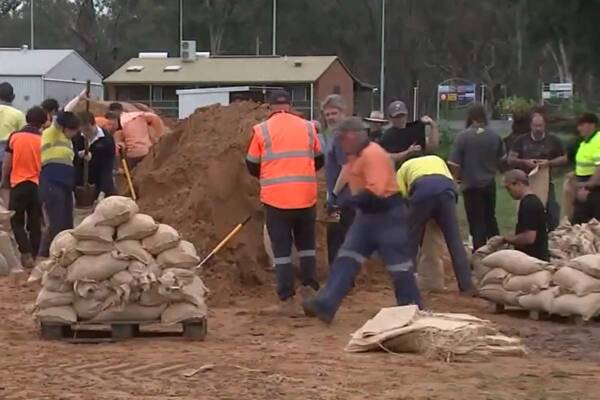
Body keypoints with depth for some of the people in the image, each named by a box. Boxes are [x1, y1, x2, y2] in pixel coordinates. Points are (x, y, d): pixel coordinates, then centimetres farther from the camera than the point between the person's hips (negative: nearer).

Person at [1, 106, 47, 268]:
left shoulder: (14, 137, -4)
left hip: (18, 184, -1)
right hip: (38, 185, 1)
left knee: (17, 221, 9)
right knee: (35, 223, 10)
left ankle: (26, 253, -9)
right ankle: (33, 256, 13)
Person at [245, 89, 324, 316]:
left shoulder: (262, 130, -2)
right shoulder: (307, 127, 5)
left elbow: (252, 166, 6)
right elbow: (319, 161, 15)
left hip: (276, 198, -2)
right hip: (306, 196, 2)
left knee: (281, 248, 4)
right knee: (306, 244, 20)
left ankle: (287, 300, 1)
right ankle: (309, 286, 7)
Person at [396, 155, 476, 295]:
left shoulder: (404, 168, 34)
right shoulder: (437, 159, 44)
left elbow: (401, 197, 17)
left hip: (422, 191, -2)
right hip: (446, 189, 2)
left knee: (410, 242, 11)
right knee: (455, 241, 8)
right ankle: (467, 286, 5)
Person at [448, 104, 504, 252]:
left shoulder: (463, 136, -15)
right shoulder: (494, 137, -3)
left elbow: (454, 164, -14)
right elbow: (501, 160, 11)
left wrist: (457, 178, 5)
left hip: (471, 185, -4)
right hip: (490, 184, 4)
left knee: (477, 223, 2)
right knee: (490, 218, 21)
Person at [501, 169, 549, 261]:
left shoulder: (528, 204, -19)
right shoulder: (534, 201, 14)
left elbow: (529, 237, -26)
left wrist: (506, 239, -12)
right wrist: (510, 238, 13)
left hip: (533, 257, -10)